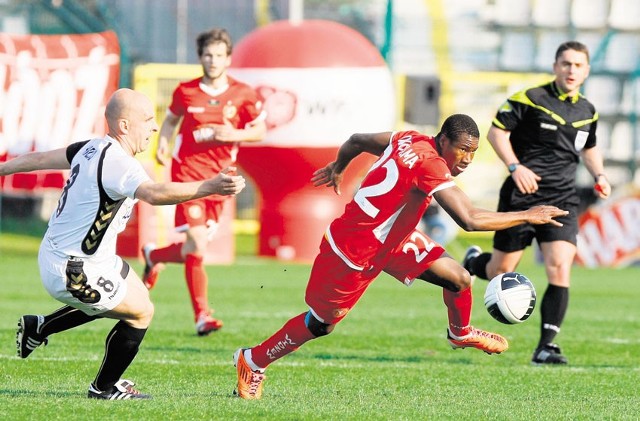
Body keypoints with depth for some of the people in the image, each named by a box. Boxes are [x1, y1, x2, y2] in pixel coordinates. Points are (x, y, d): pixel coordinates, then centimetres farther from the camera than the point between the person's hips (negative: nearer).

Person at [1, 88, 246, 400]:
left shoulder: (93, 148, 2)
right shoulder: (116, 163, -28)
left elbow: (40, 159, 16)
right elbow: (154, 193, -47)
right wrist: (211, 187, -55)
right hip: (73, 274, -10)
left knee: (137, 295, 27)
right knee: (140, 313, 5)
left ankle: (39, 327, 33)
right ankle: (104, 389, 23)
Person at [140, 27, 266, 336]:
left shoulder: (243, 94, -1)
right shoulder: (186, 91, -2)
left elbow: (260, 130, 7)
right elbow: (171, 119, 15)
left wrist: (235, 134, -13)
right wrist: (162, 143, -4)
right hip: (188, 173, -3)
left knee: (196, 248, 10)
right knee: (196, 246, -15)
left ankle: (155, 257, 41)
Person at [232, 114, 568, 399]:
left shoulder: (410, 141, -6)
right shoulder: (430, 165, -32)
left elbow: (358, 140, 9)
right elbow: (469, 220, -38)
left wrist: (337, 167, 30)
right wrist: (527, 216, -31)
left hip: (391, 237, 9)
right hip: (354, 253, -9)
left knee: (458, 278, -1)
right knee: (321, 325, 8)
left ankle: (461, 333, 30)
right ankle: (252, 361, 28)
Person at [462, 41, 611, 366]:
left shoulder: (587, 112, 11)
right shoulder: (530, 99, -7)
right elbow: (496, 131, -6)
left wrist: (599, 175, 9)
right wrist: (515, 167, -19)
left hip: (562, 200, 4)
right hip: (522, 196, -3)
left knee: (560, 269, -14)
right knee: (500, 271, 5)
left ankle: (547, 346, -9)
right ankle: (472, 263, 43)